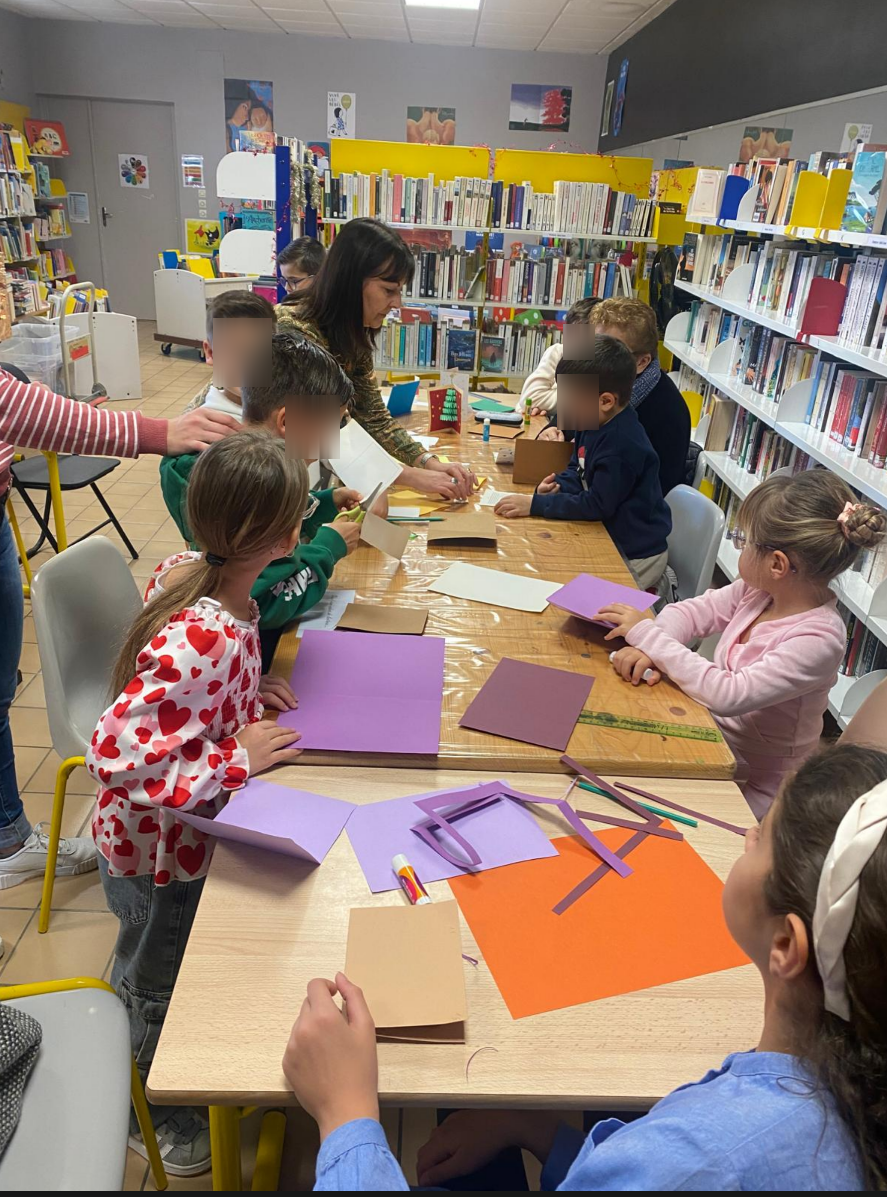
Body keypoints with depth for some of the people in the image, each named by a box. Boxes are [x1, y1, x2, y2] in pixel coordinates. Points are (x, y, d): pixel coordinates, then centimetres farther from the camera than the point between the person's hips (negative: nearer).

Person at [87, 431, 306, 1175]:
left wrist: (247, 686, -8)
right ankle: (153, 1120, 50)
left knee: (154, 973, 32)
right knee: (154, 988, 21)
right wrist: (237, 760, -30)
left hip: (185, 833, 8)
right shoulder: (205, 642, -40)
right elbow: (116, 756, -38)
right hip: (161, 854, -8)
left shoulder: (189, 575, -13)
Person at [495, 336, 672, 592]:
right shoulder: (597, 424, 0)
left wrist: (536, 504, -24)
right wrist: (557, 487, -10)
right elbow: (577, 471, 12)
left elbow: (598, 505, -26)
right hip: (611, 537, 9)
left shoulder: (622, 445, -28)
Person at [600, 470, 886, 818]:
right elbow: (692, 611, -1)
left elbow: (728, 695, -33)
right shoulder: (759, 590, -9)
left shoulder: (817, 640, -28)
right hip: (710, 735, 6)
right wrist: (650, 650, -22)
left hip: (751, 787, -6)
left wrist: (648, 635, -29)